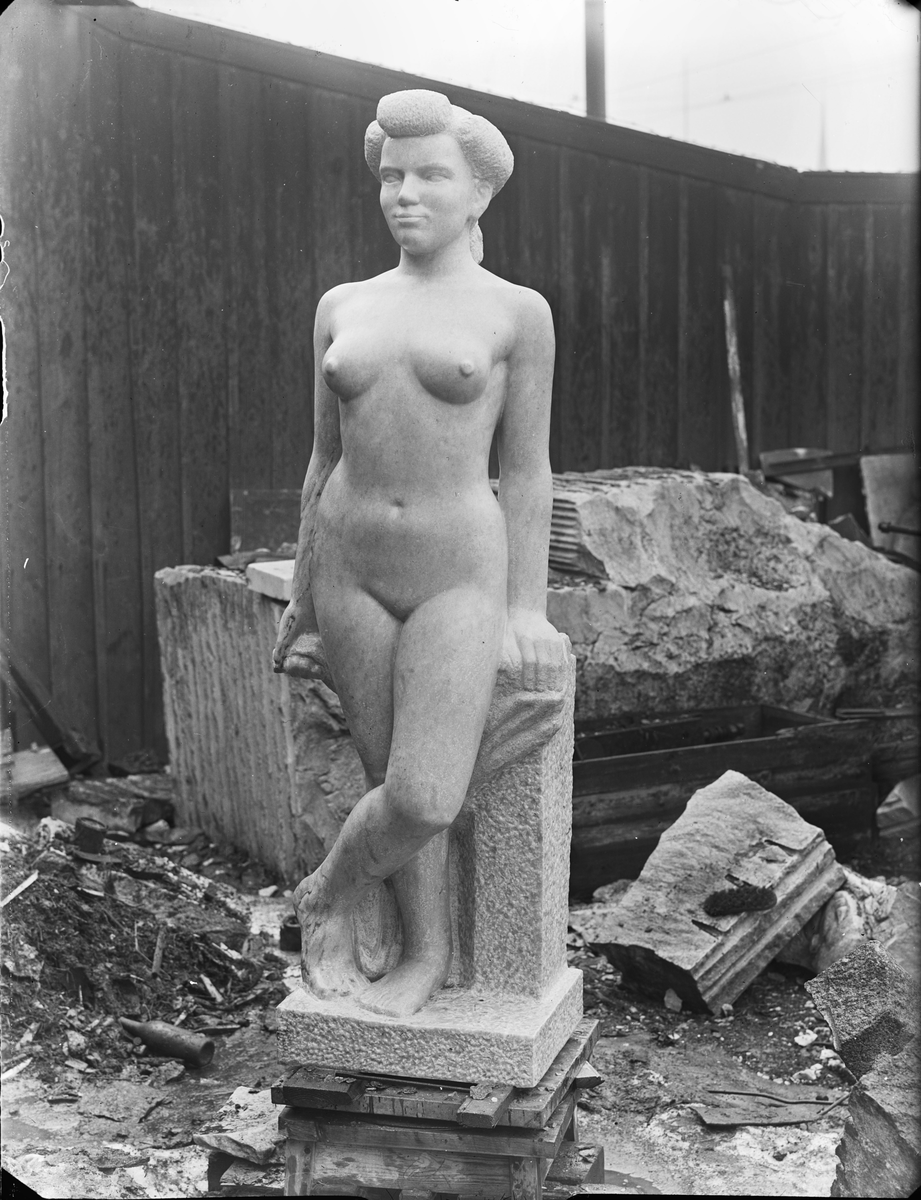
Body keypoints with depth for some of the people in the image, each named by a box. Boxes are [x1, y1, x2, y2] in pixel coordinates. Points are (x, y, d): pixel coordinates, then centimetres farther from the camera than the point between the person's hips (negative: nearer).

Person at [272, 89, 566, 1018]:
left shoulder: (517, 312, -1)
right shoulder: (343, 307, 8)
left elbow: (527, 473, 0)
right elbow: (325, 461, 12)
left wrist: (527, 610, -5)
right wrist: (302, 602, 13)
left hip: (458, 577, -3)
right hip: (351, 569, 3)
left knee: (425, 797, -13)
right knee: (396, 786, 4)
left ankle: (325, 900, 15)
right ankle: (427, 955, 24)